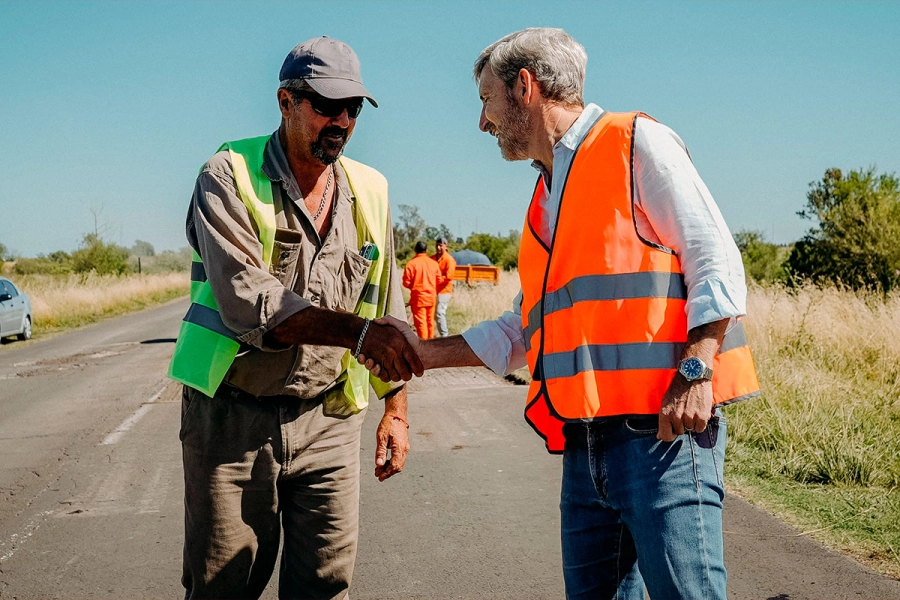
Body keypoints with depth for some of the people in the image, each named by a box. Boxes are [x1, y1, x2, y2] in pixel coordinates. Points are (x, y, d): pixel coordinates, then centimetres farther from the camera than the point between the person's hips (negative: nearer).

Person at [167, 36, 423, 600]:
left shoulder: (369, 191, 7)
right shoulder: (229, 177, -8)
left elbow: (388, 313, 15)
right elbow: (250, 305, -21)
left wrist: (397, 409, 11)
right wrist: (358, 331, -29)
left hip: (328, 421, 4)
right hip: (234, 415, -3)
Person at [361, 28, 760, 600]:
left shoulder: (637, 143, 1)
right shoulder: (548, 196, 24)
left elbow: (715, 262, -7)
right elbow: (524, 328, 27)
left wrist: (696, 372, -18)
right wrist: (423, 353, 23)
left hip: (663, 429, -8)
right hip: (584, 441, 8)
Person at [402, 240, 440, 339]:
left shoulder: (411, 263, -11)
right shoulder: (434, 263, 2)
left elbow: (406, 283, -10)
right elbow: (438, 281, 7)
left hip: (418, 297, -5)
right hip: (432, 297, 5)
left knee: (420, 322, -2)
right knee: (430, 321, 15)